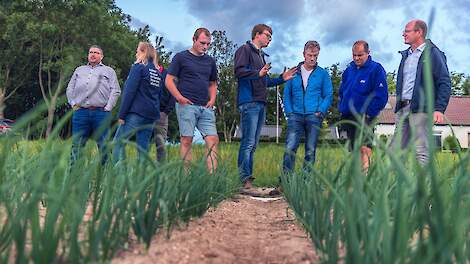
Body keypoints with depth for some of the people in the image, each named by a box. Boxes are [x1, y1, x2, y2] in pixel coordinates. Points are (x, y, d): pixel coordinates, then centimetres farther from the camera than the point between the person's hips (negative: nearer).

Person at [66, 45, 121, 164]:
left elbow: (116, 91, 6)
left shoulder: (109, 71, 15)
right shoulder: (79, 70, 25)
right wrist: (73, 104, 8)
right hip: (80, 112, 2)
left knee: (103, 146, -2)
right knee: (76, 145, 0)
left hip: (101, 113, -2)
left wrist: (108, 108, -4)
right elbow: (70, 88, 23)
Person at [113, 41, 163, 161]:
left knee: (118, 142, -5)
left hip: (137, 112, -7)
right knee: (143, 147, 8)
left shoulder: (138, 67, -3)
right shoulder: (158, 73, 16)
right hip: (152, 115, 7)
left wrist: (122, 114, -9)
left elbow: (130, 92, -10)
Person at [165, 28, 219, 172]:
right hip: (187, 105, -5)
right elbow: (169, 80, 1)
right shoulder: (181, 57, 4)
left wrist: (212, 99, 7)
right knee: (186, 140, -5)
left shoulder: (210, 61, 19)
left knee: (213, 140, -5)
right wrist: (180, 98, -12)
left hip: (206, 107, 5)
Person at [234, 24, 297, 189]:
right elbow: (239, 71, -15)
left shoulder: (261, 56, 27)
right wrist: (258, 73, -24)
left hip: (261, 104, 9)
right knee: (248, 143, -12)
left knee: (253, 144, 8)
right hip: (249, 102, -9)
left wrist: (282, 78, 21)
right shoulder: (245, 50, 1)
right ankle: (245, 179, -11)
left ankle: (249, 177, 11)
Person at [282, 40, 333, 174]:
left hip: (314, 117, 0)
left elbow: (328, 96, 6)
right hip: (296, 116, 0)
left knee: (311, 150, 3)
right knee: (290, 148, -11)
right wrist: (289, 112, -1)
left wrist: (320, 111, -7)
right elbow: (287, 94, 11)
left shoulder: (323, 74, 8)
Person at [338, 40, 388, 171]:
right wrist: (341, 108, 12)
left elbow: (381, 95, -10)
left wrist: (368, 114, -14)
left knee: (364, 148, -19)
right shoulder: (349, 70, 15)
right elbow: (341, 91, 26)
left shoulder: (376, 69, -5)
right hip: (348, 117, 7)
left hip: (364, 117, -6)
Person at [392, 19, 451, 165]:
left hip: (420, 109, -7)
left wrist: (439, 109, -16)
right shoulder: (405, 55, 21)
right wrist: (398, 107, 16)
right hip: (402, 108, 7)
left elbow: (444, 83, -6)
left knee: (421, 152, -7)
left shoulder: (433, 53, 0)